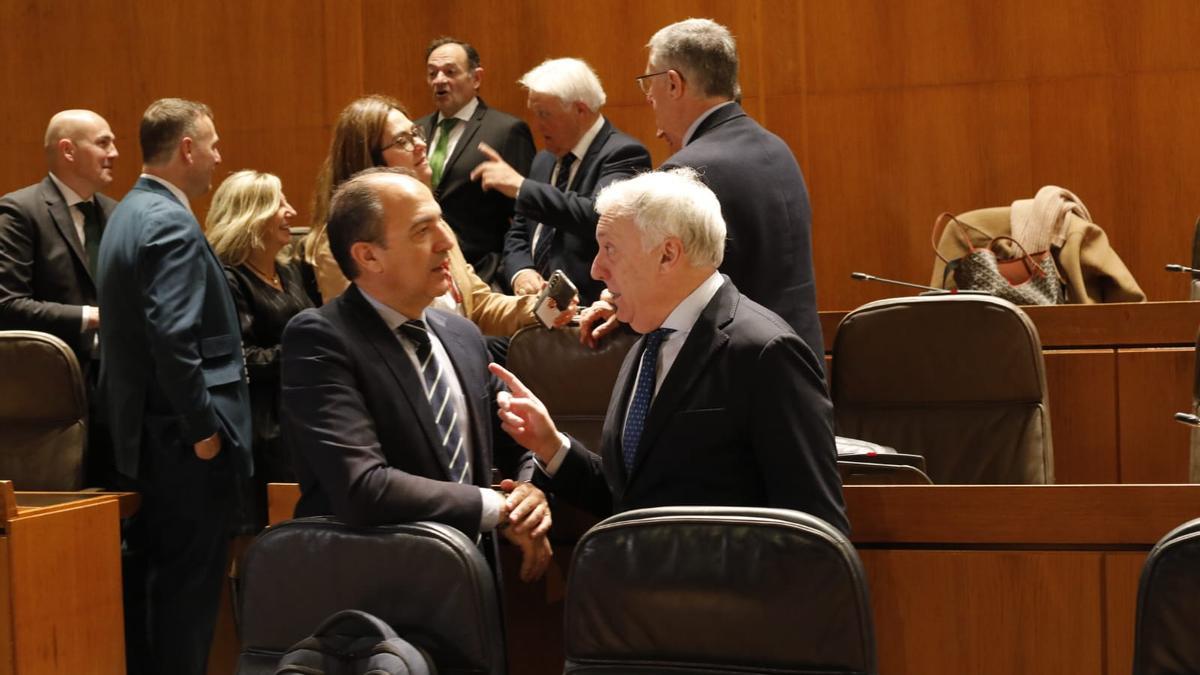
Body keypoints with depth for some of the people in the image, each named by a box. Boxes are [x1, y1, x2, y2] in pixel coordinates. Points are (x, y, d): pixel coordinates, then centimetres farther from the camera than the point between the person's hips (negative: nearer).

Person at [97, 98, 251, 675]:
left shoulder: (131, 212, 14)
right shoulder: (171, 224, -17)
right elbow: (173, 338, -26)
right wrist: (204, 428, -19)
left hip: (146, 429, 10)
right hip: (183, 436, -10)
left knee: (168, 577, 16)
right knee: (191, 580, -4)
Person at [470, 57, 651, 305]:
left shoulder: (624, 154, -8)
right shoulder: (544, 161, 17)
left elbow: (598, 217, -25)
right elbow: (518, 235, 21)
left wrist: (521, 186, -20)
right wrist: (521, 272, -2)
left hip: (591, 310, -7)